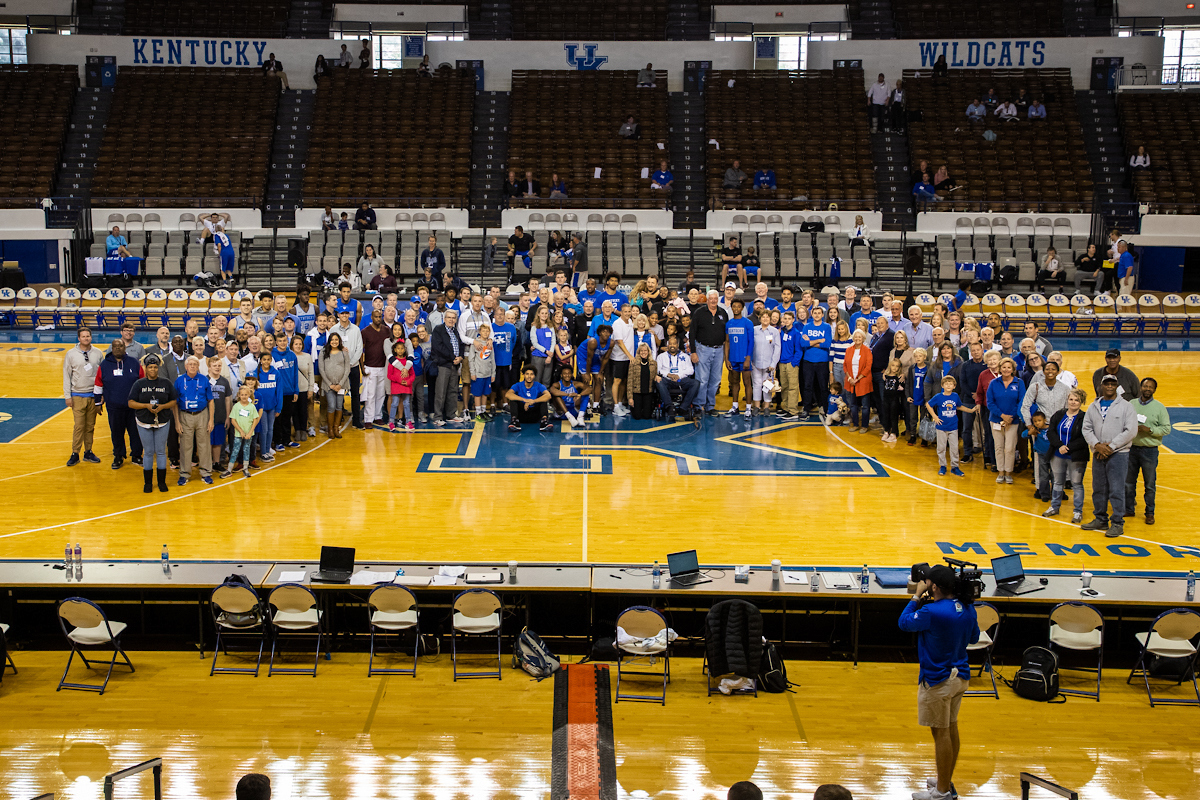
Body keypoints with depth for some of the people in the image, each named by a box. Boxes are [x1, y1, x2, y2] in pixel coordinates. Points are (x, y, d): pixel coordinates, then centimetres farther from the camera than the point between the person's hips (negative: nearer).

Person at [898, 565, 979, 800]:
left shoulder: (932, 611, -25)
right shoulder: (967, 608, -1)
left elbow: (904, 623, -10)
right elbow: (974, 638, 15)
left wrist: (917, 596, -3)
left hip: (937, 681, -8)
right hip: (960, 675, 8)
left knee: (941, 732, 1)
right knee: (951, 727, 19)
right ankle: (947, 781, 32)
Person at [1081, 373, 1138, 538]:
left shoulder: (1126, 406, -1)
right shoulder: (1094, 407, 12)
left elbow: (1131, 431, -9)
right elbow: (1087, 429, 7)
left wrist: (1111, 446, -13)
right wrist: (1097, 445, -11)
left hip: (1118, 454, -5)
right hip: (1098, 455, 5)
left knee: (1117, 490, -7)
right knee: (1098, 489, 11)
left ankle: (1117, 523, 0)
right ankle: (1100, 520, 23)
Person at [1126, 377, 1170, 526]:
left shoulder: (1159, 407, -2)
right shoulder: (1131, 404, 5)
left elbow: (1167, 429, -5)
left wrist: (1149, 430, -17)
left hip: (1150, 450, -2)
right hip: (1131, 448, 2)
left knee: (1150, 484, 5)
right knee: (1128, 482, 10)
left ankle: (1150, 513, 17)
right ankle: (1129, 509, 25)